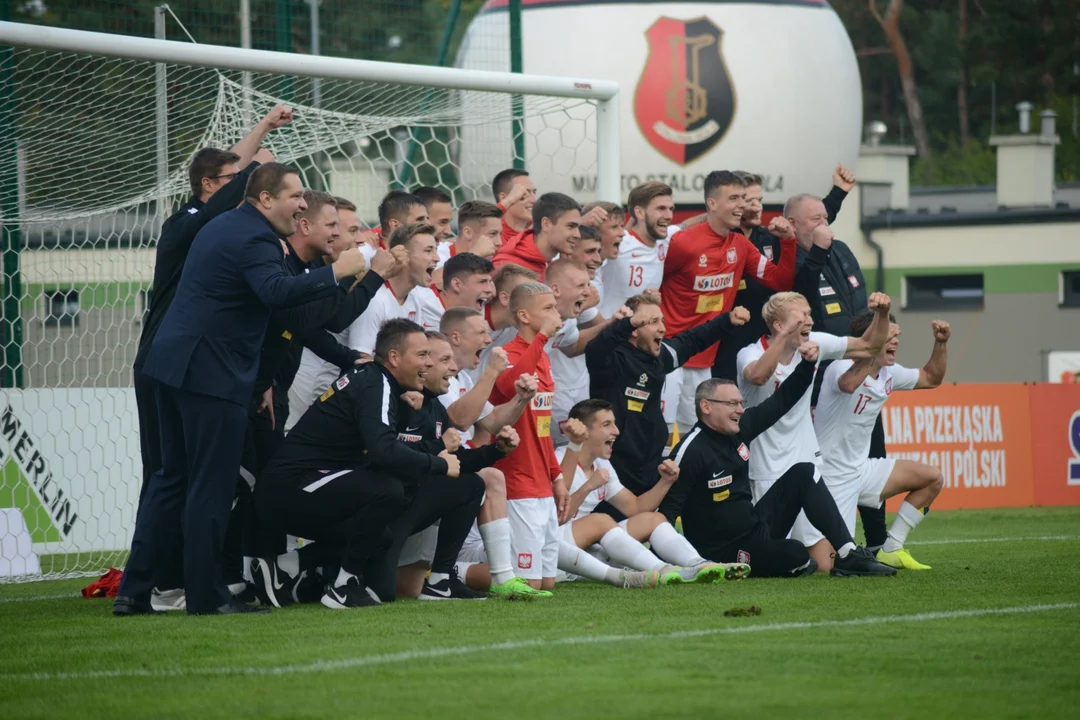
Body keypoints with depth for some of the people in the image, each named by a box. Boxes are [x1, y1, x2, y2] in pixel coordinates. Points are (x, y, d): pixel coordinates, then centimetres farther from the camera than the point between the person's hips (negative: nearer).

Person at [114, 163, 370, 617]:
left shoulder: (224, 225, 18)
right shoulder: (255, 239, -14)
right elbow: (277, 292, -33)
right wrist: (335, 272, -32)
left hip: (173, 361, 10)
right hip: (212, 373, -10)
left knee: (173, 476, 14)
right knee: (211, 486, -4)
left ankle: (133, 591, 12)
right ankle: (206, 596, -2)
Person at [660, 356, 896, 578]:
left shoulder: (740, 428, 2)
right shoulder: (691, 451, -21)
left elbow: (782, 401, 13)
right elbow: (668, 508, -25)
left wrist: (808, 363, 1)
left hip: (758, 527, 9)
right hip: (725, 552, -9)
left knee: (803, 474, 4)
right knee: (794, 554, -31)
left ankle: (849, 556, 0)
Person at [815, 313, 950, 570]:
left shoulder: (889, 373, 5)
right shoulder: (842, 368, -21)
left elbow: (931, 379, 21)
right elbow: (848, 384, -47)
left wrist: (941, 343, 6)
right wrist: (876, 351, -51)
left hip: (861, 469, 9)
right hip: (832, 476, -9)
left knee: (932, 478, 8)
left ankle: (890, 550, 12)